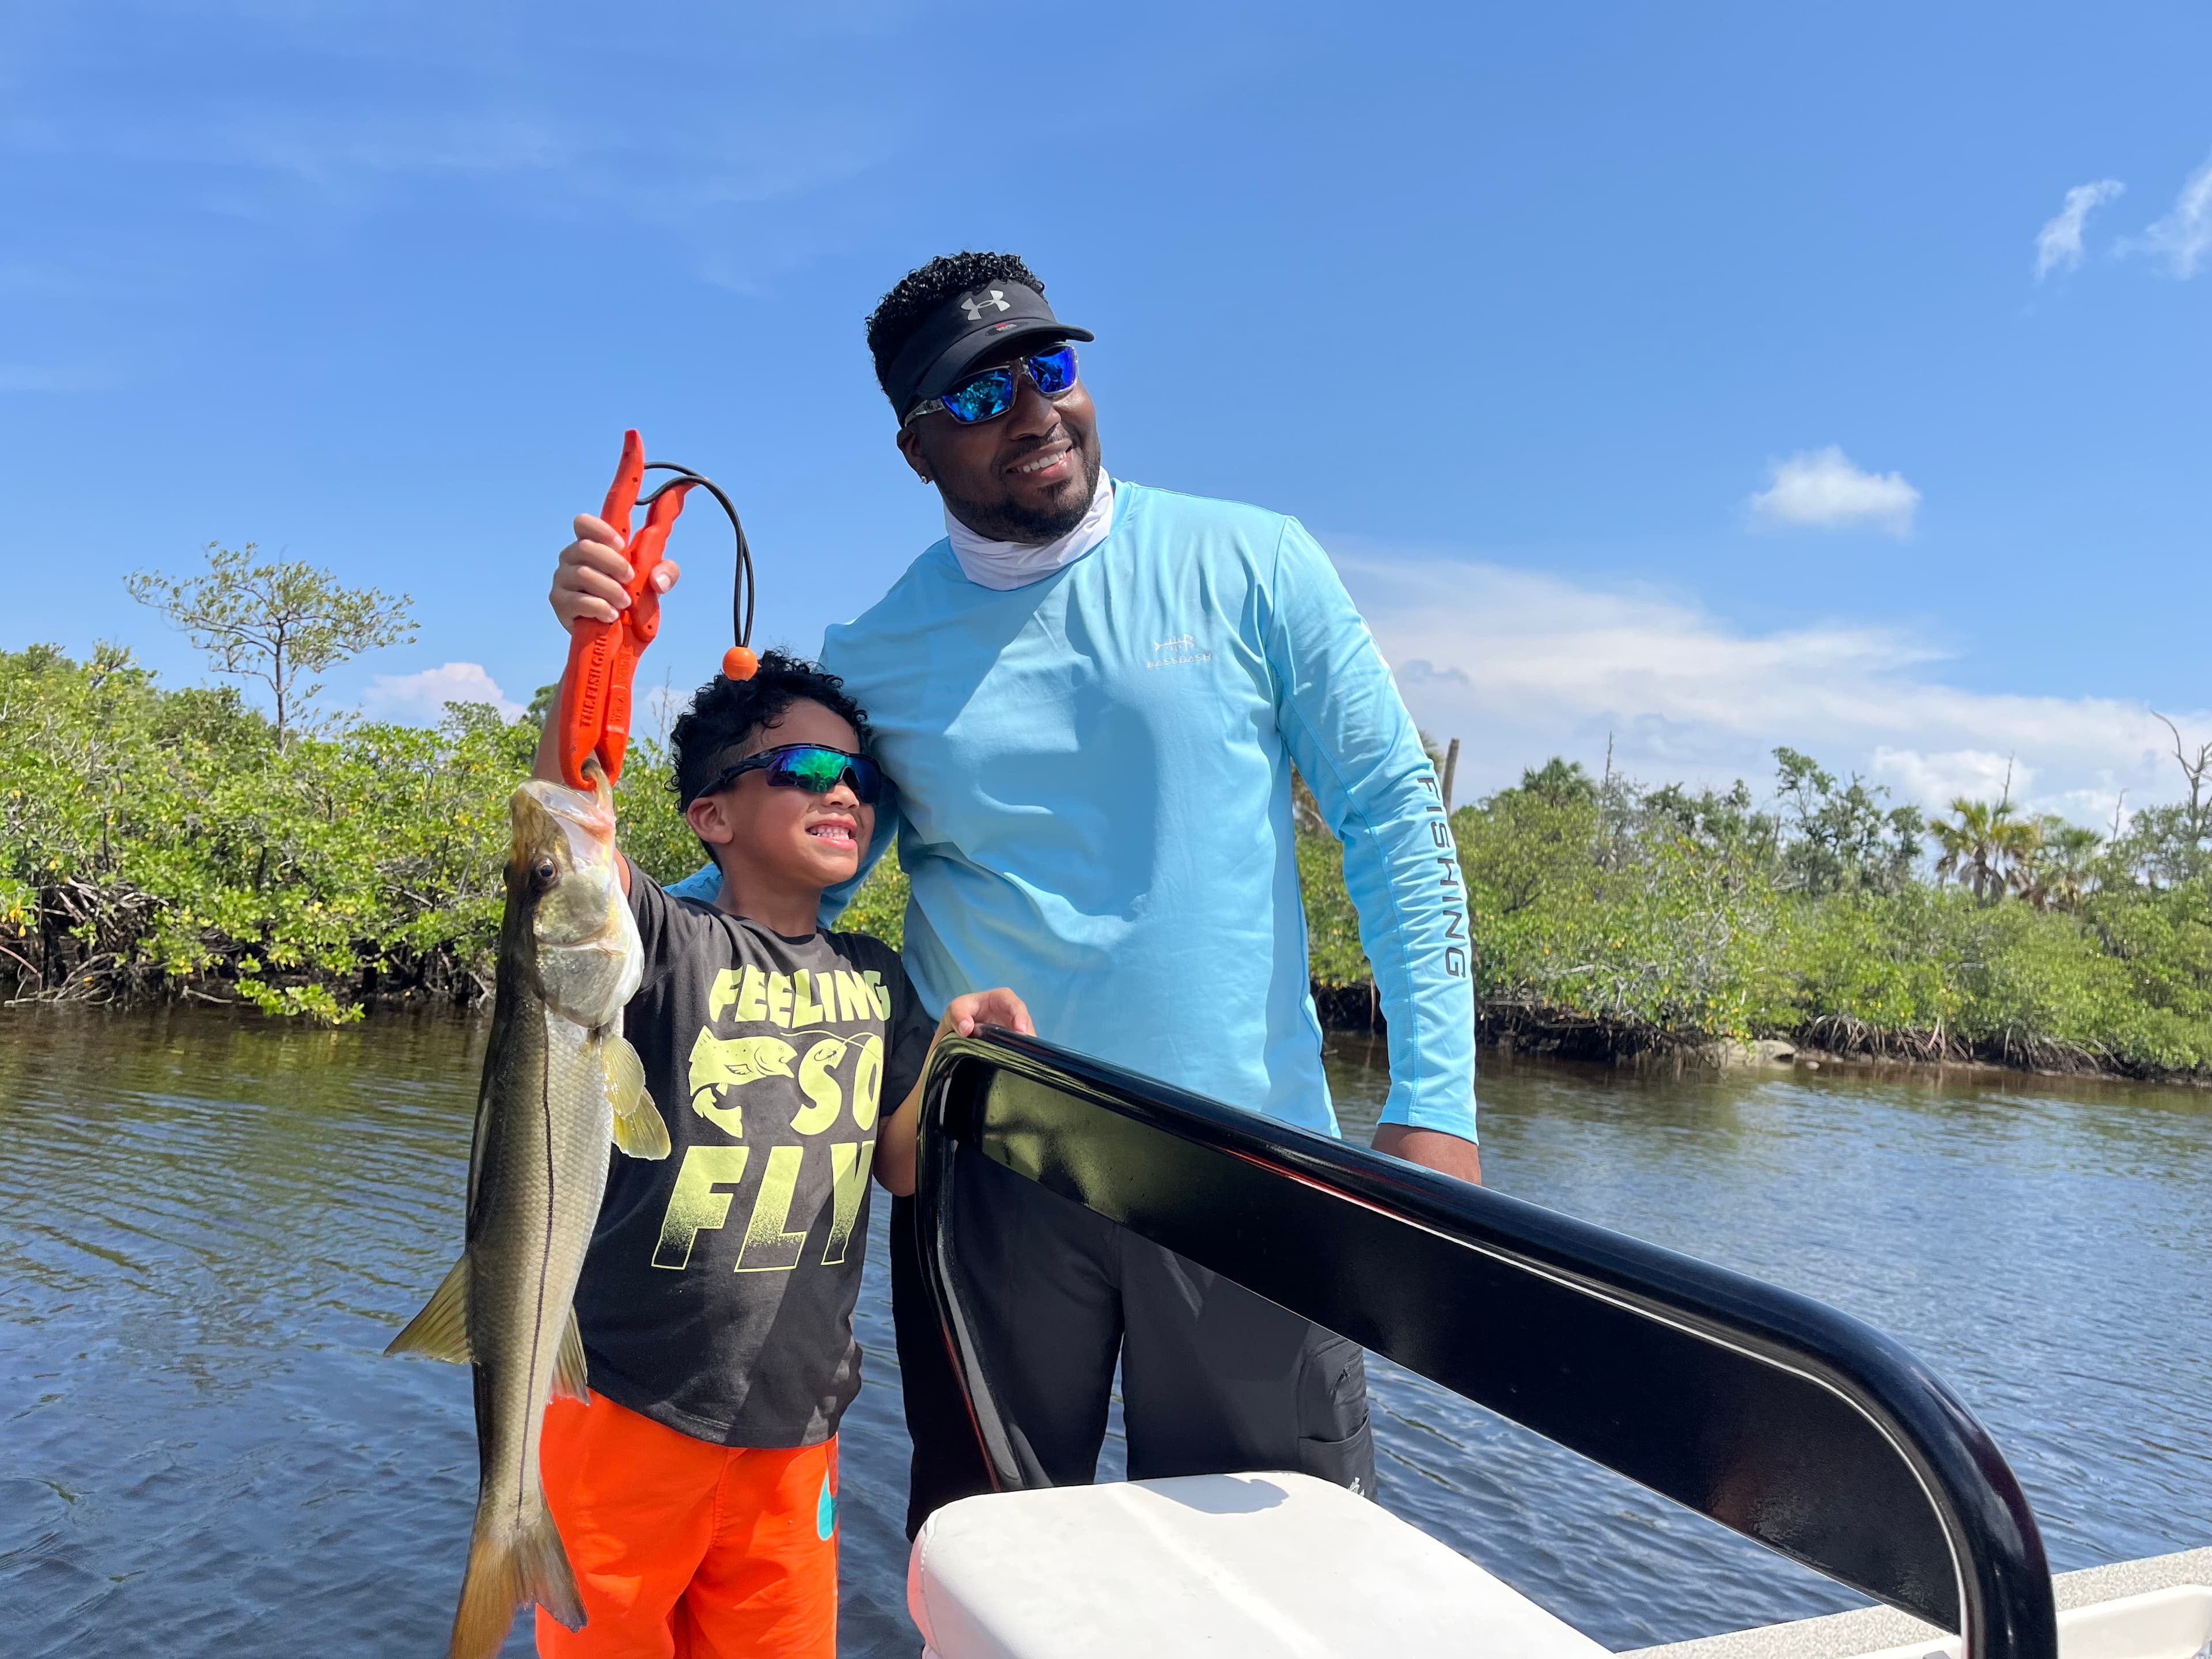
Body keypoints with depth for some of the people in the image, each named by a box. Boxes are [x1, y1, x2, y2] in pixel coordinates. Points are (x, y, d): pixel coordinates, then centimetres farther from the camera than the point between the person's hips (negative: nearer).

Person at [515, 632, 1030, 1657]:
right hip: (633, 1406, -4)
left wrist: (951, 1049, -7)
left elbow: (904, 1167, 11)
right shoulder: (671, 945, -10)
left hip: (796, 1419, 5)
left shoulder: (874, 979, 6)